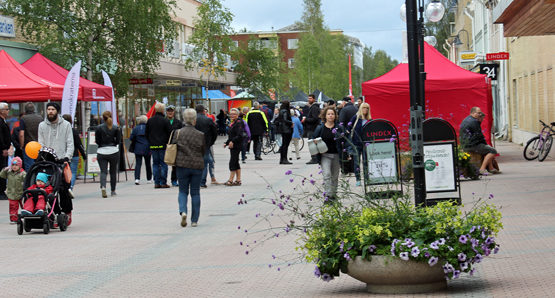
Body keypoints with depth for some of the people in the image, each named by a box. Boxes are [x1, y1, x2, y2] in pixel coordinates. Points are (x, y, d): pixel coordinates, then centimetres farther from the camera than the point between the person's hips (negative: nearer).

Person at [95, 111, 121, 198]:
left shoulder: (99, 128, -3)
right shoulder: (116, 128, -1)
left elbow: (97, 141, -1)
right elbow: (118, 141, -1)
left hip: (101, 152, -1)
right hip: (113, 151, 1)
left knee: (103, 171, -2)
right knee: (113, 171, 13)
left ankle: (103, 187, -28)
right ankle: (113, 191, 18)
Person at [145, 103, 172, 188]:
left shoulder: (150, 120, 7)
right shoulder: (165, 121, -8)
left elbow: (146, 133, 13)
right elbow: (170, 133, -7)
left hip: (153, 146, 4)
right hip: (163, 145, -4)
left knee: (155, 164, 8)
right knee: (163, 164, 0)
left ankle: (156, 183, 6)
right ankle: (163, 183, -2)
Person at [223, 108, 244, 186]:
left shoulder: (239, 123, -12)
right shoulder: (233, 123, 18)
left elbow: (239, 136, -21)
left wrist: (232, 142, -27)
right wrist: (226, 143, 17)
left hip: (236, 146, -10)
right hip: (233, 146, 10)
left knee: (233, 163, -10)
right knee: (236, 163, 10)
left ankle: (230, 180, -8)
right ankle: (238, 180, 13)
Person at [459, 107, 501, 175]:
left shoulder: (466, 120, 17)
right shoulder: (474, 121, -16)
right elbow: (479, 135, -14)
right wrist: (485, 143, 0)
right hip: (472, 146, -11)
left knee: (488, 147, 28)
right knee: (493, 151, -9)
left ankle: (491, 168, 22)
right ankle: (482, 169, -14)